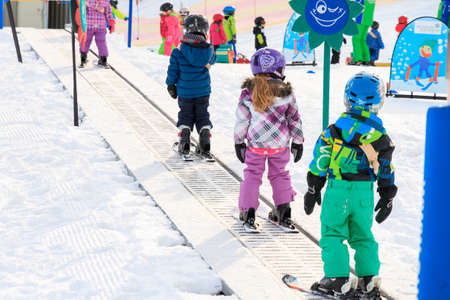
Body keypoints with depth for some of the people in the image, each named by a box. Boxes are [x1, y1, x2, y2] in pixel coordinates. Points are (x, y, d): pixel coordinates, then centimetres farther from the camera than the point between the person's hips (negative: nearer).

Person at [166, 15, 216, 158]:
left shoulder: (179, 52, -15)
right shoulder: (207, 50, -11)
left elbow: (173, 71, -7)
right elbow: (212, 60, 12)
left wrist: (171, 85, 7)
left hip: (185, 92, -1)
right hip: (203, 92, 1)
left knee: (185, 115, 15)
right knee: (202, 115, 15)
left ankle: (184, 138, 0)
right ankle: (205, 136, 0)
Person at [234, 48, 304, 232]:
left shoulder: (248, 93, -10)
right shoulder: (286, 93, -10)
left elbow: (241, 120, -4)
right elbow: (294, 119, -2)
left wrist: (239, 142, 7)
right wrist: (298, 142, 10)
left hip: (255, 144, -1)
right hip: (280, 145, 1)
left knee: (252, 175, 12)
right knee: (279, 174, 17)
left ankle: (248, 214, 8)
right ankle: (283, 213, 17)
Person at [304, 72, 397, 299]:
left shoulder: (337, 127, -8)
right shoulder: (379, 132, 1)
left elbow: (321, 160, -4)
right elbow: (386, 169, 7)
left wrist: (313, 189, 6)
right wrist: (387, 197, 18)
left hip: (339, 190, -3)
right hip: (365, 193, 3)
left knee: (333, 234, 6)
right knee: (363, 235, 17)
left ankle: (339, 280, 0)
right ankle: (369, 278, 13)